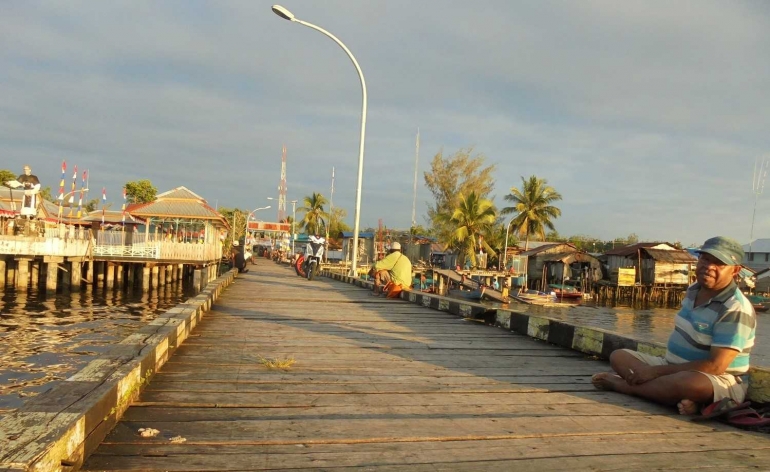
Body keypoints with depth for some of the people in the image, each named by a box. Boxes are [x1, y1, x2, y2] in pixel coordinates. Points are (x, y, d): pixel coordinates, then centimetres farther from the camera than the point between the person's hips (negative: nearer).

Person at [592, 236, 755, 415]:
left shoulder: (736, 309, -21)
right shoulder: (694, 290, 4)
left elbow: (715, 366, -26)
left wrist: (656, 371, -24)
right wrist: (655, 369, 3)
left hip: (718, 382, -8)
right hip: (674, 368, 8)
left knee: (689, 383, -40)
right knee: (619, 356, 0)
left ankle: (621, 384, -17)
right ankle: (679, 396, -21)